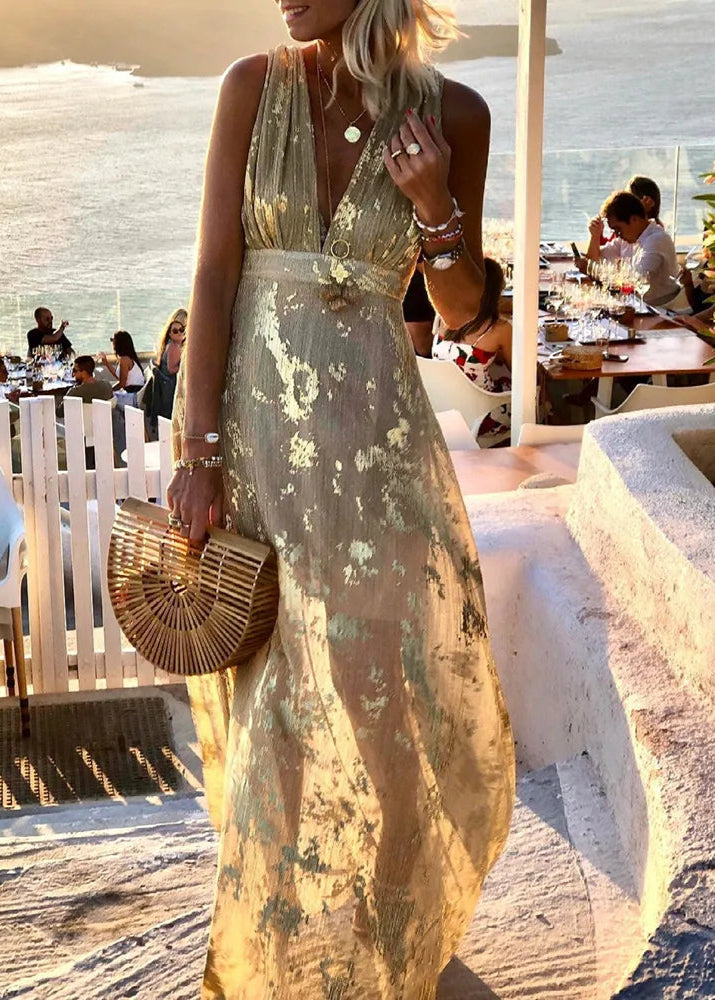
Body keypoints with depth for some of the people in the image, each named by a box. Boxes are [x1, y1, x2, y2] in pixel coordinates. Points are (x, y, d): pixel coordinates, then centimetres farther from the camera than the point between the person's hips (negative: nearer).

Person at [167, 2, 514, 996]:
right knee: (269, 697, 8)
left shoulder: (453, 114, 0)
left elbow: (462, 307, 6)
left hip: (374, 433, 1)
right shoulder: (254, 85, -1)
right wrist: (198, 453, -12)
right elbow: (215, 274, -6)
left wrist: (434, 203, -13)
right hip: (252, 418, 0)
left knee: (408, 692, 6)